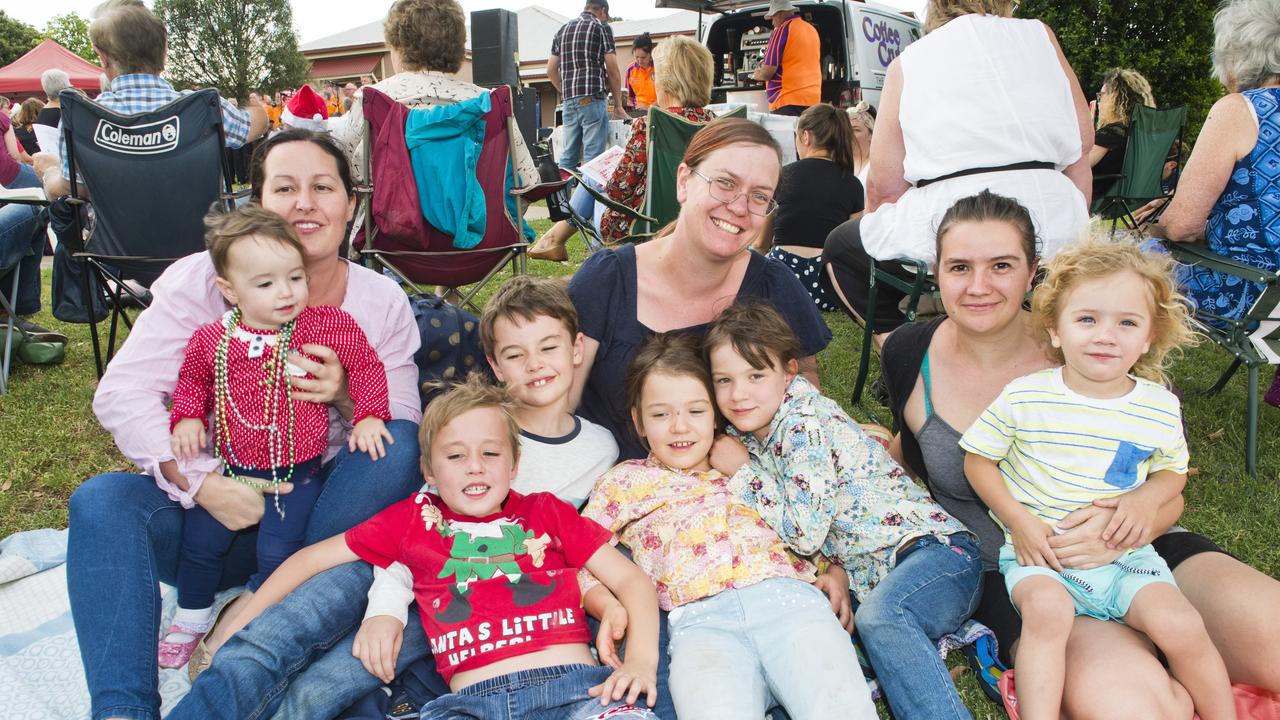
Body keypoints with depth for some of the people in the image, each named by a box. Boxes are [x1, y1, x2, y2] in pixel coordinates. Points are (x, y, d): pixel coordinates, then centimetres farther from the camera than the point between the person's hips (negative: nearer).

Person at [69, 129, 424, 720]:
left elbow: (406, 433, -2)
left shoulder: (382, 301, 1)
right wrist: (201, 482, -25)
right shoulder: (203, 280, -3)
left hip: (325, 514, 1)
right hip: (218, 505, 0)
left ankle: (260, 605, -22)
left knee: (398, 448, -26)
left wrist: (348, 397, -23)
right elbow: (121, 394, -12)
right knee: (101, 500, -25)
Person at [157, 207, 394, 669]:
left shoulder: (325, 326, -13)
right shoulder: (211, 340, -5)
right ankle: (192, 617, 36)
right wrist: (187, 418, -2)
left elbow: (366, 365, -3)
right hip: (230, 470, 3)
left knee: (277, 550, -10)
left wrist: (367, 415, -9)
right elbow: (191, 380, 14)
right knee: (199, 540, 8)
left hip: (296, 474, -3)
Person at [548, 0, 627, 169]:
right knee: (593, 156, -7)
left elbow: (551, 71, 15)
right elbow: (612, 70, -2)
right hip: (593, 98, -5)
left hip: (568, 101, 6)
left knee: (568, 155, 7)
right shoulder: (601, 27, 3)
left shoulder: (562, 30, 18)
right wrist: (618, 103, 6)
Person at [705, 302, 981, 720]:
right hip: (869, 577, 9)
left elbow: (805, 533, -20)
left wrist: (742, 472, -11)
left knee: (878, 615, -38)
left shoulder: (805, 425, -15)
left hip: (935, 550, -9)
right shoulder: (747, 433, 9)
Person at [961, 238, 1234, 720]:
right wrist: (1018, 520, -11)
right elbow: (977, 460, 0)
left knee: (1179, 623, -17)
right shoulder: (1024, 397, -8)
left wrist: (1144, 499, -6)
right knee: (1046, 608, -31)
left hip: (1126, 554, 3)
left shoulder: (1161, 407, 1)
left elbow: (1173, 472, 17)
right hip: (1038, 551, -2)